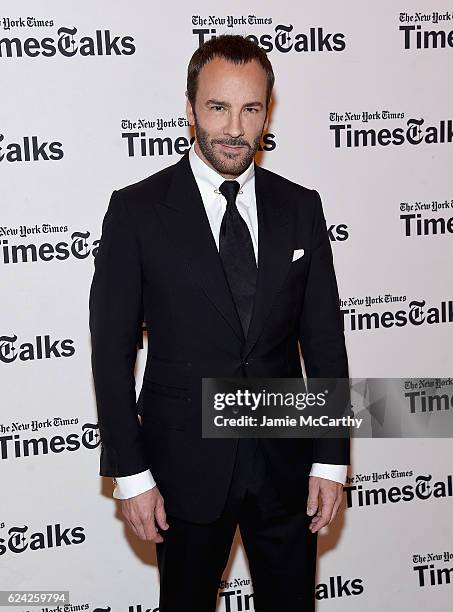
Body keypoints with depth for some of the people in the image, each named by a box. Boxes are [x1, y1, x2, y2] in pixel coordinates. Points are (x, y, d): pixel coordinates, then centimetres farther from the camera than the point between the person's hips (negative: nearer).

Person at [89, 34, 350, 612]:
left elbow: (324, 340, 4)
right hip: (186, 468, -2)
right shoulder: (136, 210, -7)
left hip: (285, 463, 3)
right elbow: (112, 349, -6)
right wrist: (131, 472, -9)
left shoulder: (300, 207, 2)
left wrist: (331, 457, 0)